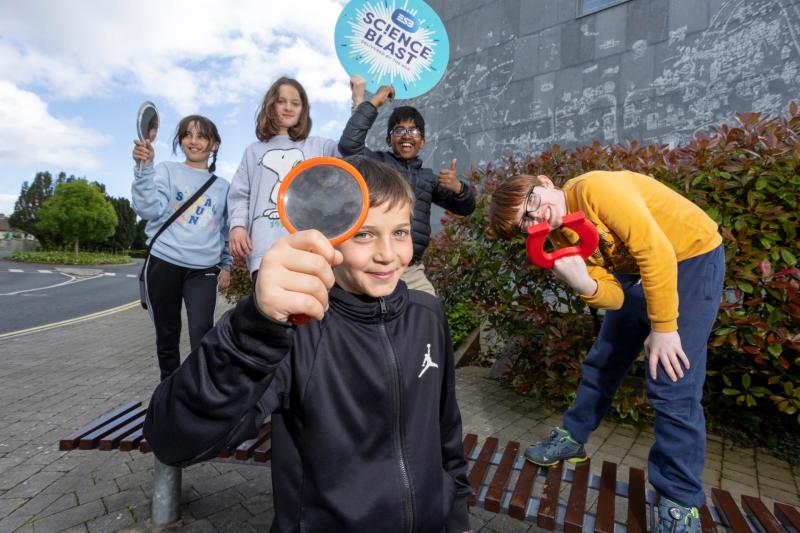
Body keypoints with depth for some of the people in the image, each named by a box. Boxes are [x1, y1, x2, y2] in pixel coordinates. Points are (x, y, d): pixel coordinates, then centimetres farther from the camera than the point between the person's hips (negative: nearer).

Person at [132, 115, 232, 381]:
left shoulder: (222, 186, 12)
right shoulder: (167, 170, 4)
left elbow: (225, 230, 18)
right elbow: (150, 210, -13)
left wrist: (226, 265, 14)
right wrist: (144, 167, -23)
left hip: (203, 270, 1)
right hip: (164, 264, 0)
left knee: (202, 333, -14)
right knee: (167, 336, 9)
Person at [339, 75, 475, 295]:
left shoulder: (428, 176, 18)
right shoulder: (378, 162, 5)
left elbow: (465, 208, 17)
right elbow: (348, 145, -15)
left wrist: (458, 188, -6)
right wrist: (373, 102, -7)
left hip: (413, 271, 5)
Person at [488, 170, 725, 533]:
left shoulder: (593, 189, -28)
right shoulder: (561, 238, -6)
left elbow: (657, 251, -29)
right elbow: (613, 298, -11)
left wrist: (663, 328, -23)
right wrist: (582, 284, -33)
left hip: (691, 258, -7)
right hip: (635, 271, 7)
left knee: (671, 385, -11)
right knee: (602, 361, 13)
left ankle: (680, 503, 7)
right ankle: (573, 439, 32)